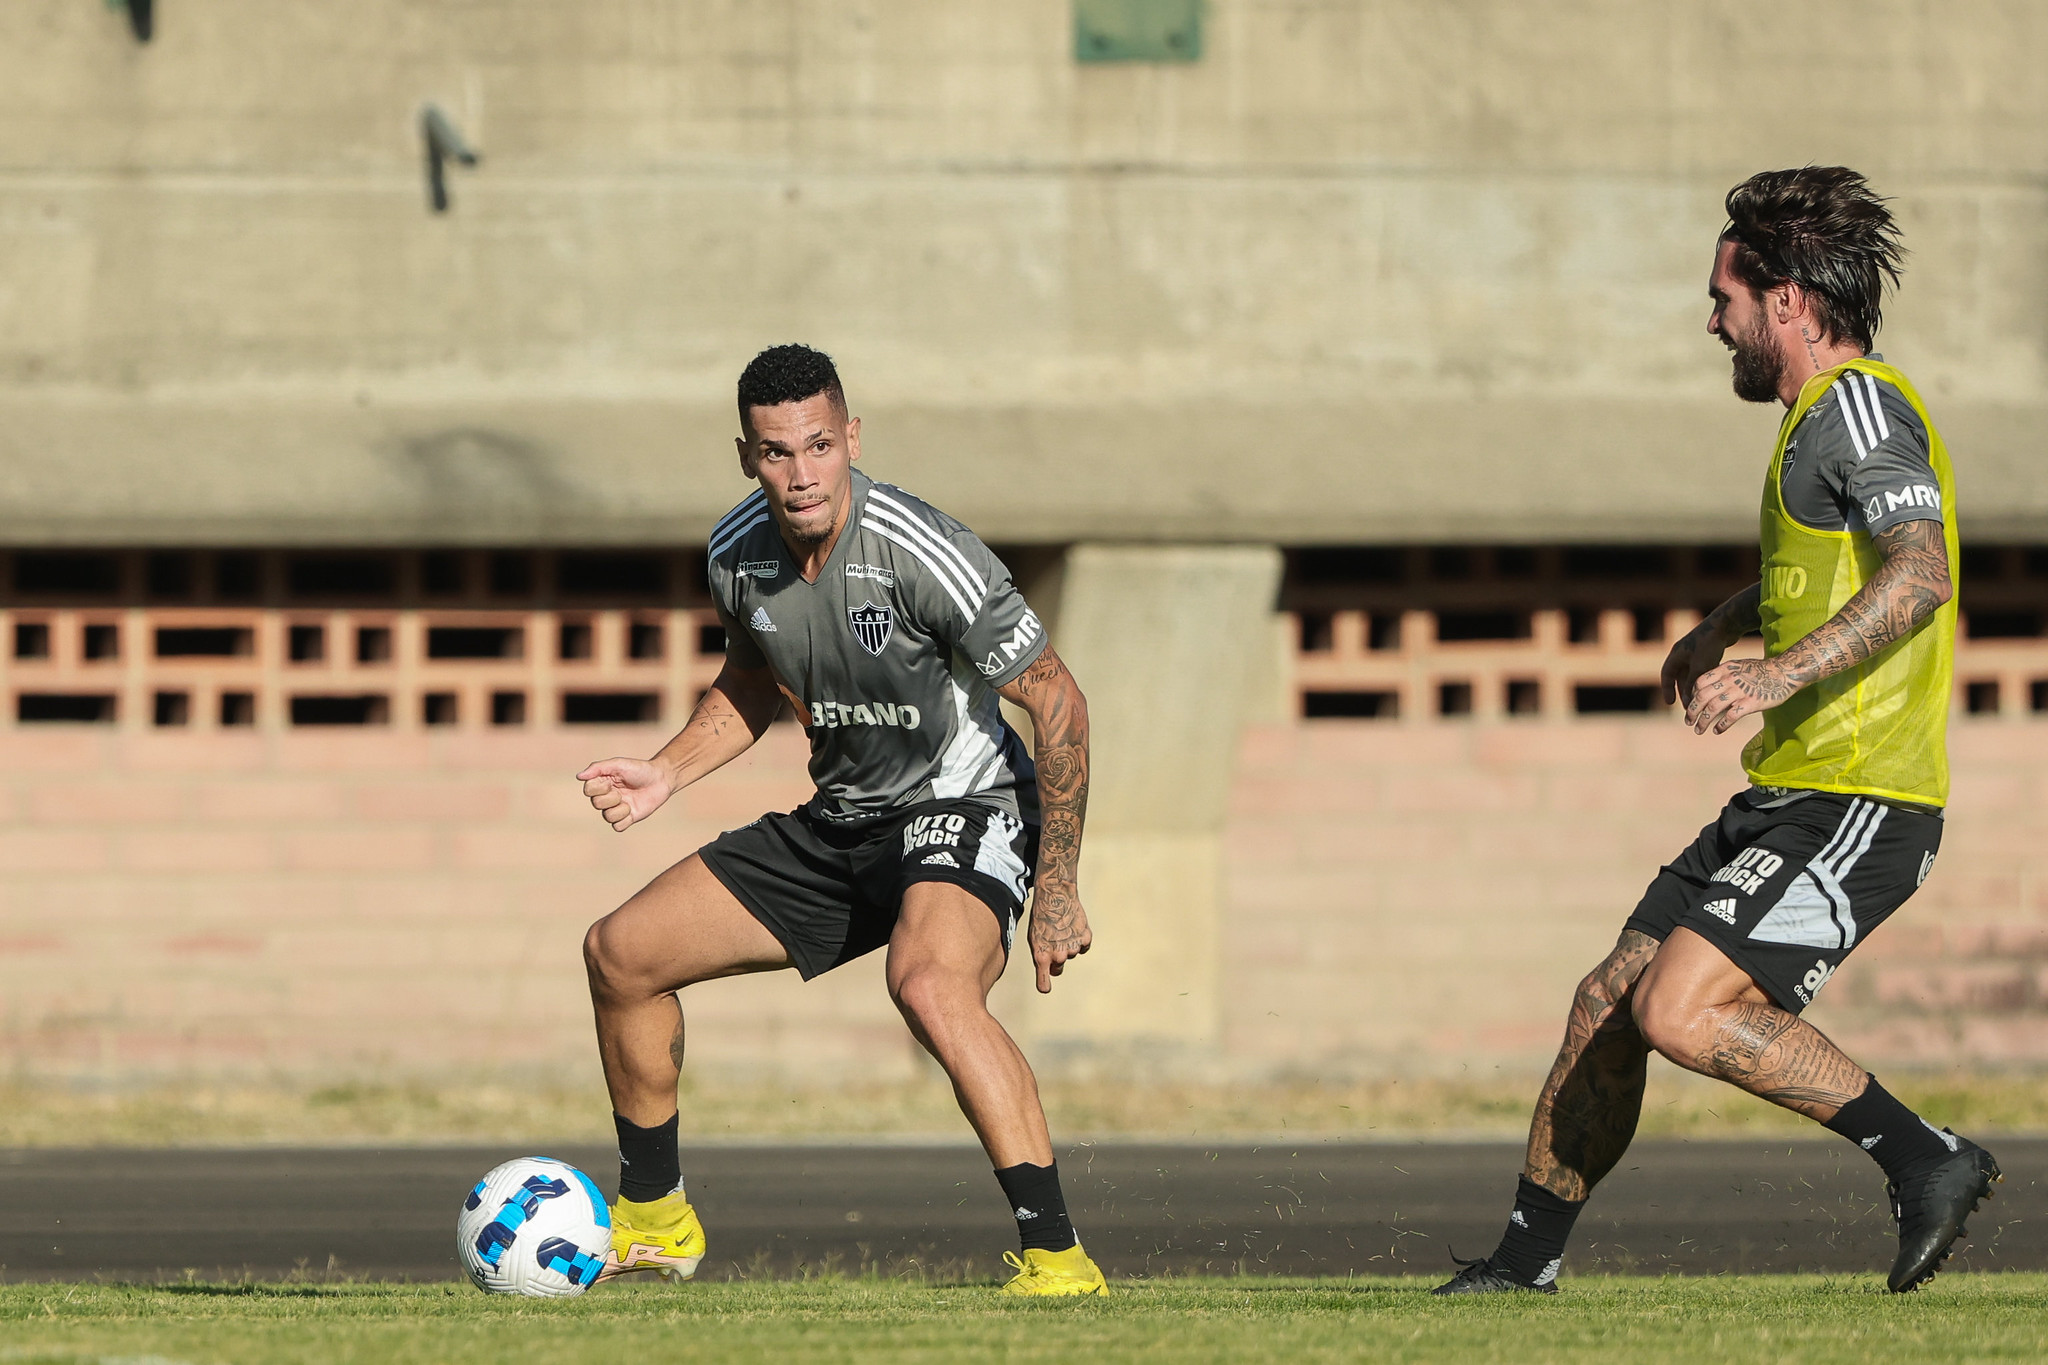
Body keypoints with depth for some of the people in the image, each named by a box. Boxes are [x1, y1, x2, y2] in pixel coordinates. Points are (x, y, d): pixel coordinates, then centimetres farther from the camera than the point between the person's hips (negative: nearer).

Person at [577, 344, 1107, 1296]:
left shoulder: (922, 554, -26)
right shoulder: (738, 551, -5)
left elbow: (1057, 700, -19)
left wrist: (1058, 885, -20)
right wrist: (668, 773, 3)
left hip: (963, 808, -8)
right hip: (838, 823, 8)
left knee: (930, 985, -39)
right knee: (620, 953, 8)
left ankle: (1055, 1253, -38)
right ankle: (653, 1220, 27)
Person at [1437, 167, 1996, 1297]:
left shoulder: (1857, 404, -13)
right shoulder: (1821, 416, 19)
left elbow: (1921, 573, -29)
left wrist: (1782, 672, -37)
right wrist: (1724, 624, 37)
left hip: (1852, 808, -10)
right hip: (1787, 799, 10)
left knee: (1680, 1013, -22)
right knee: (1607, 1004, 11)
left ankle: (1925, 1161, -14)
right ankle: (1528, 1259, 22)